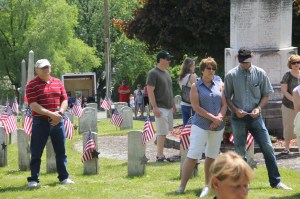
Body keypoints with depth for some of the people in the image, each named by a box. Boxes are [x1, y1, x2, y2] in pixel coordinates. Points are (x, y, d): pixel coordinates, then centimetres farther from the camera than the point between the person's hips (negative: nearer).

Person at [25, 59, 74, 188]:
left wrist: (60, 112, -9)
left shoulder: (58, 82, 11)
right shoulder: (32, 85, -6)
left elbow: (64, 100, 11)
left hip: (57, 122, 5)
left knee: (61, 151, 11)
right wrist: (50, 114, -22)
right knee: (36, 152, -2)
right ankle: (33, 179, 4)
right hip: (40, 122, -5)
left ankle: (64, 177, 20)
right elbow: (33, 105, -15)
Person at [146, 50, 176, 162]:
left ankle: (160, 154, 15)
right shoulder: (153, 73, -11)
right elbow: (150, 91, -15)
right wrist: (154, 107, -20)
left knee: (166, 131, 9)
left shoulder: (166, 72, 16)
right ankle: (160, 156, -3)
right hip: (160, 107, -9)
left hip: (169, 107, 9)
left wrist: (173, 104, 22)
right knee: (162, 132, -8)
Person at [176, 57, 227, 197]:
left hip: (218, 127, 4)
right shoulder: (196, 86, -1)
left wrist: (219, 118, -11)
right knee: (193, 155, -10)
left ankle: (207, 186, 18)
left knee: (211, 156, 8)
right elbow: (196, 107, -9)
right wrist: (212, 118, -14)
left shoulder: (219, 86, 11)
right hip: (201, 125, -4)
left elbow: (224, 104, 7)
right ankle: (182, 187, -7)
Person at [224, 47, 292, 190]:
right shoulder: (231, 75, -3)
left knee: (267, 148, -3)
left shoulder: (260, 73, 0)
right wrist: (236, 110, -12)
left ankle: (275, 181, 4)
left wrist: (258, 108, -10)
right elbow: (226, 97, 3)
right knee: (239, 151, 6)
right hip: (238, 118, -1)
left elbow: (266, 95, 6)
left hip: (255, 117, 1)